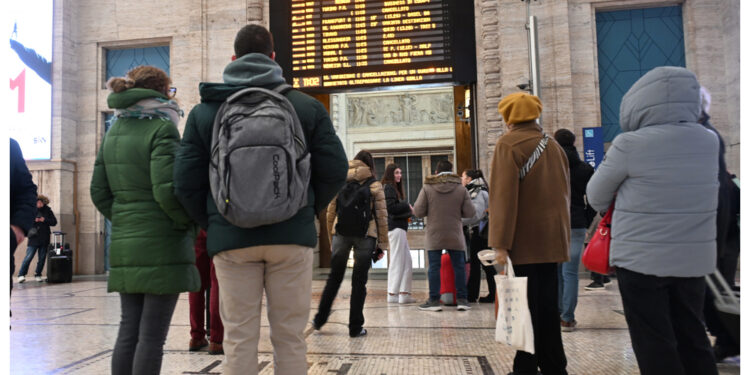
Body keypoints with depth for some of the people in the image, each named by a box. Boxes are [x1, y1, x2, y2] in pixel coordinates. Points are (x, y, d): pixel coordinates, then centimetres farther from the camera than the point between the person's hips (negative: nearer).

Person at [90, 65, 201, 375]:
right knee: (152, 335, 0)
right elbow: (166, 189, -18)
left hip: (124, 245, 7)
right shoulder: (161, 129, -10)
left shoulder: (113, 133, 13)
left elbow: (99, 192, 13)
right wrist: (187, 222, -3)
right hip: (162, 245, -7)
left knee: (128, 330, 13)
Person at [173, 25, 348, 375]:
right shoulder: (307, 106, 4)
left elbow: (186, 182, 0)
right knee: (289, 337, 9)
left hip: (231, 239, 1)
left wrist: (212, 222, 13)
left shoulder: (204, 111, 6)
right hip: (292, 236, 0)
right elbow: (335, 171, 0)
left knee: (238, 339, 9)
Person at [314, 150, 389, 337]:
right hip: (365, 236, -2)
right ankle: (355, 327, 9)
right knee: (359, 281, 5)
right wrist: (382, 243, 4)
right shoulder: (374, 185, 2)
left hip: (341, 234, 2)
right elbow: (382, 216, -1)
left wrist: (331, 237, 17)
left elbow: (330, 213, 9)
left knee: (334, 277, 15)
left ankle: (319, 319, 19)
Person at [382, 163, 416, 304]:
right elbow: (390, 207, -19)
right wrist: (407, 206, -8)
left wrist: (408, 212, 3)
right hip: (395, 227, -10)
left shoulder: (394, 188, 21)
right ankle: (393, 294, 0)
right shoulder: (389, 188, -9)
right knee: (397, 260, -6)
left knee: (406, 259, 9)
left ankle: (404, 293, 11)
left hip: (399, 227, 10)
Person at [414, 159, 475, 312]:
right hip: (455, 236, 1)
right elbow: (470, 213, -2)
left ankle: (434, 300, 6)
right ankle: (462, 299, 13)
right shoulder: (461, 189, 0)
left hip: (434, 236, -1)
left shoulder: (427, 188, -3)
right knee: (459, 266, 9)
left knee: (434, 267, 4)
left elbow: (418, 212, -5)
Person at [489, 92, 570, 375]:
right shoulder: (552, 145, 13)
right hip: (552, 236, 7)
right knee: (547, 303, 14)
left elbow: (503, 194, -18)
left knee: (528, 305, -1)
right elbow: (564, 191, 16)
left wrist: (500, 242, -19)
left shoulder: (508, 144, -8)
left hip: (525, 238, -6)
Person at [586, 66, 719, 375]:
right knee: (691, 335, 18)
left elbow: (596, 196, -2)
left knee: (653, 341, 6)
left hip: (640, 259, -5)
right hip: (693, 259, 5)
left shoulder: (631, 144, -15)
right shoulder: (710, 142, 1)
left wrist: (612, 209, 18)